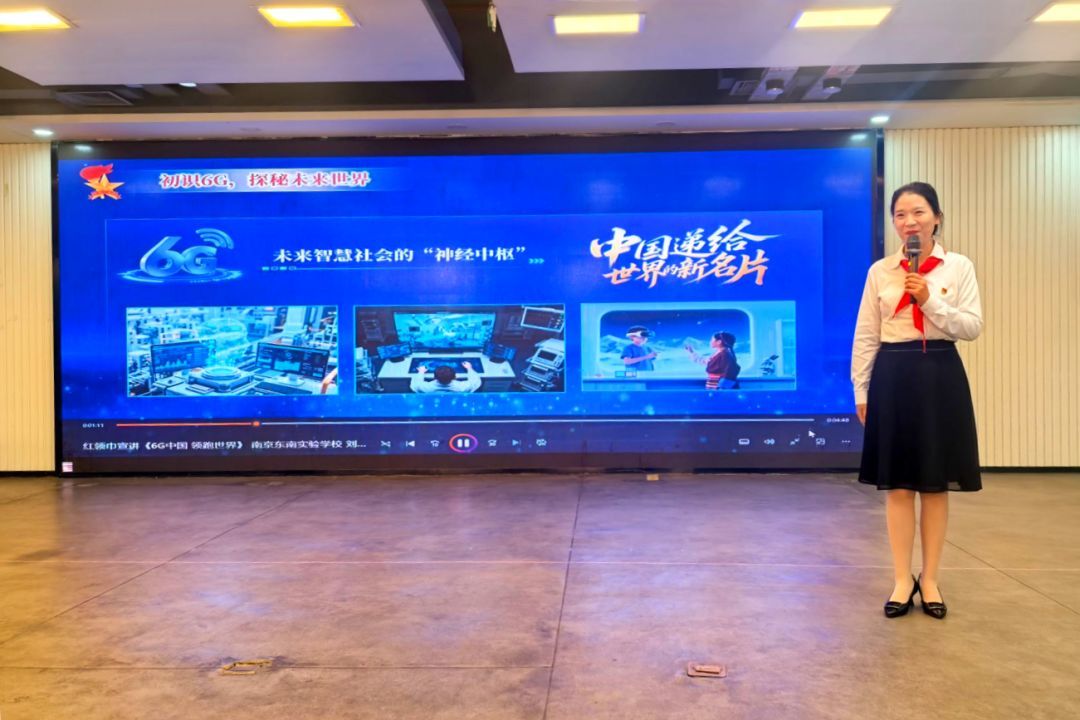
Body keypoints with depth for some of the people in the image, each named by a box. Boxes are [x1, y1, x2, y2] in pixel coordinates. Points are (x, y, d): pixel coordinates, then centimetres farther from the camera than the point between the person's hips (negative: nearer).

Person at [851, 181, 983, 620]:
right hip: (894, 377, 1)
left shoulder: (959, 267, 2)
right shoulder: (880, 271, 4)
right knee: (898, 485, 4)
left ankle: (930, 579, 19)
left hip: (941, 376, 0)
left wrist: (930, 301, -14)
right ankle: (902, 580, 14)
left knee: (935, 485, 6)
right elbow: (865, 336, 5)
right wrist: (861, 390, 3)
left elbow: (973, 327, -3)